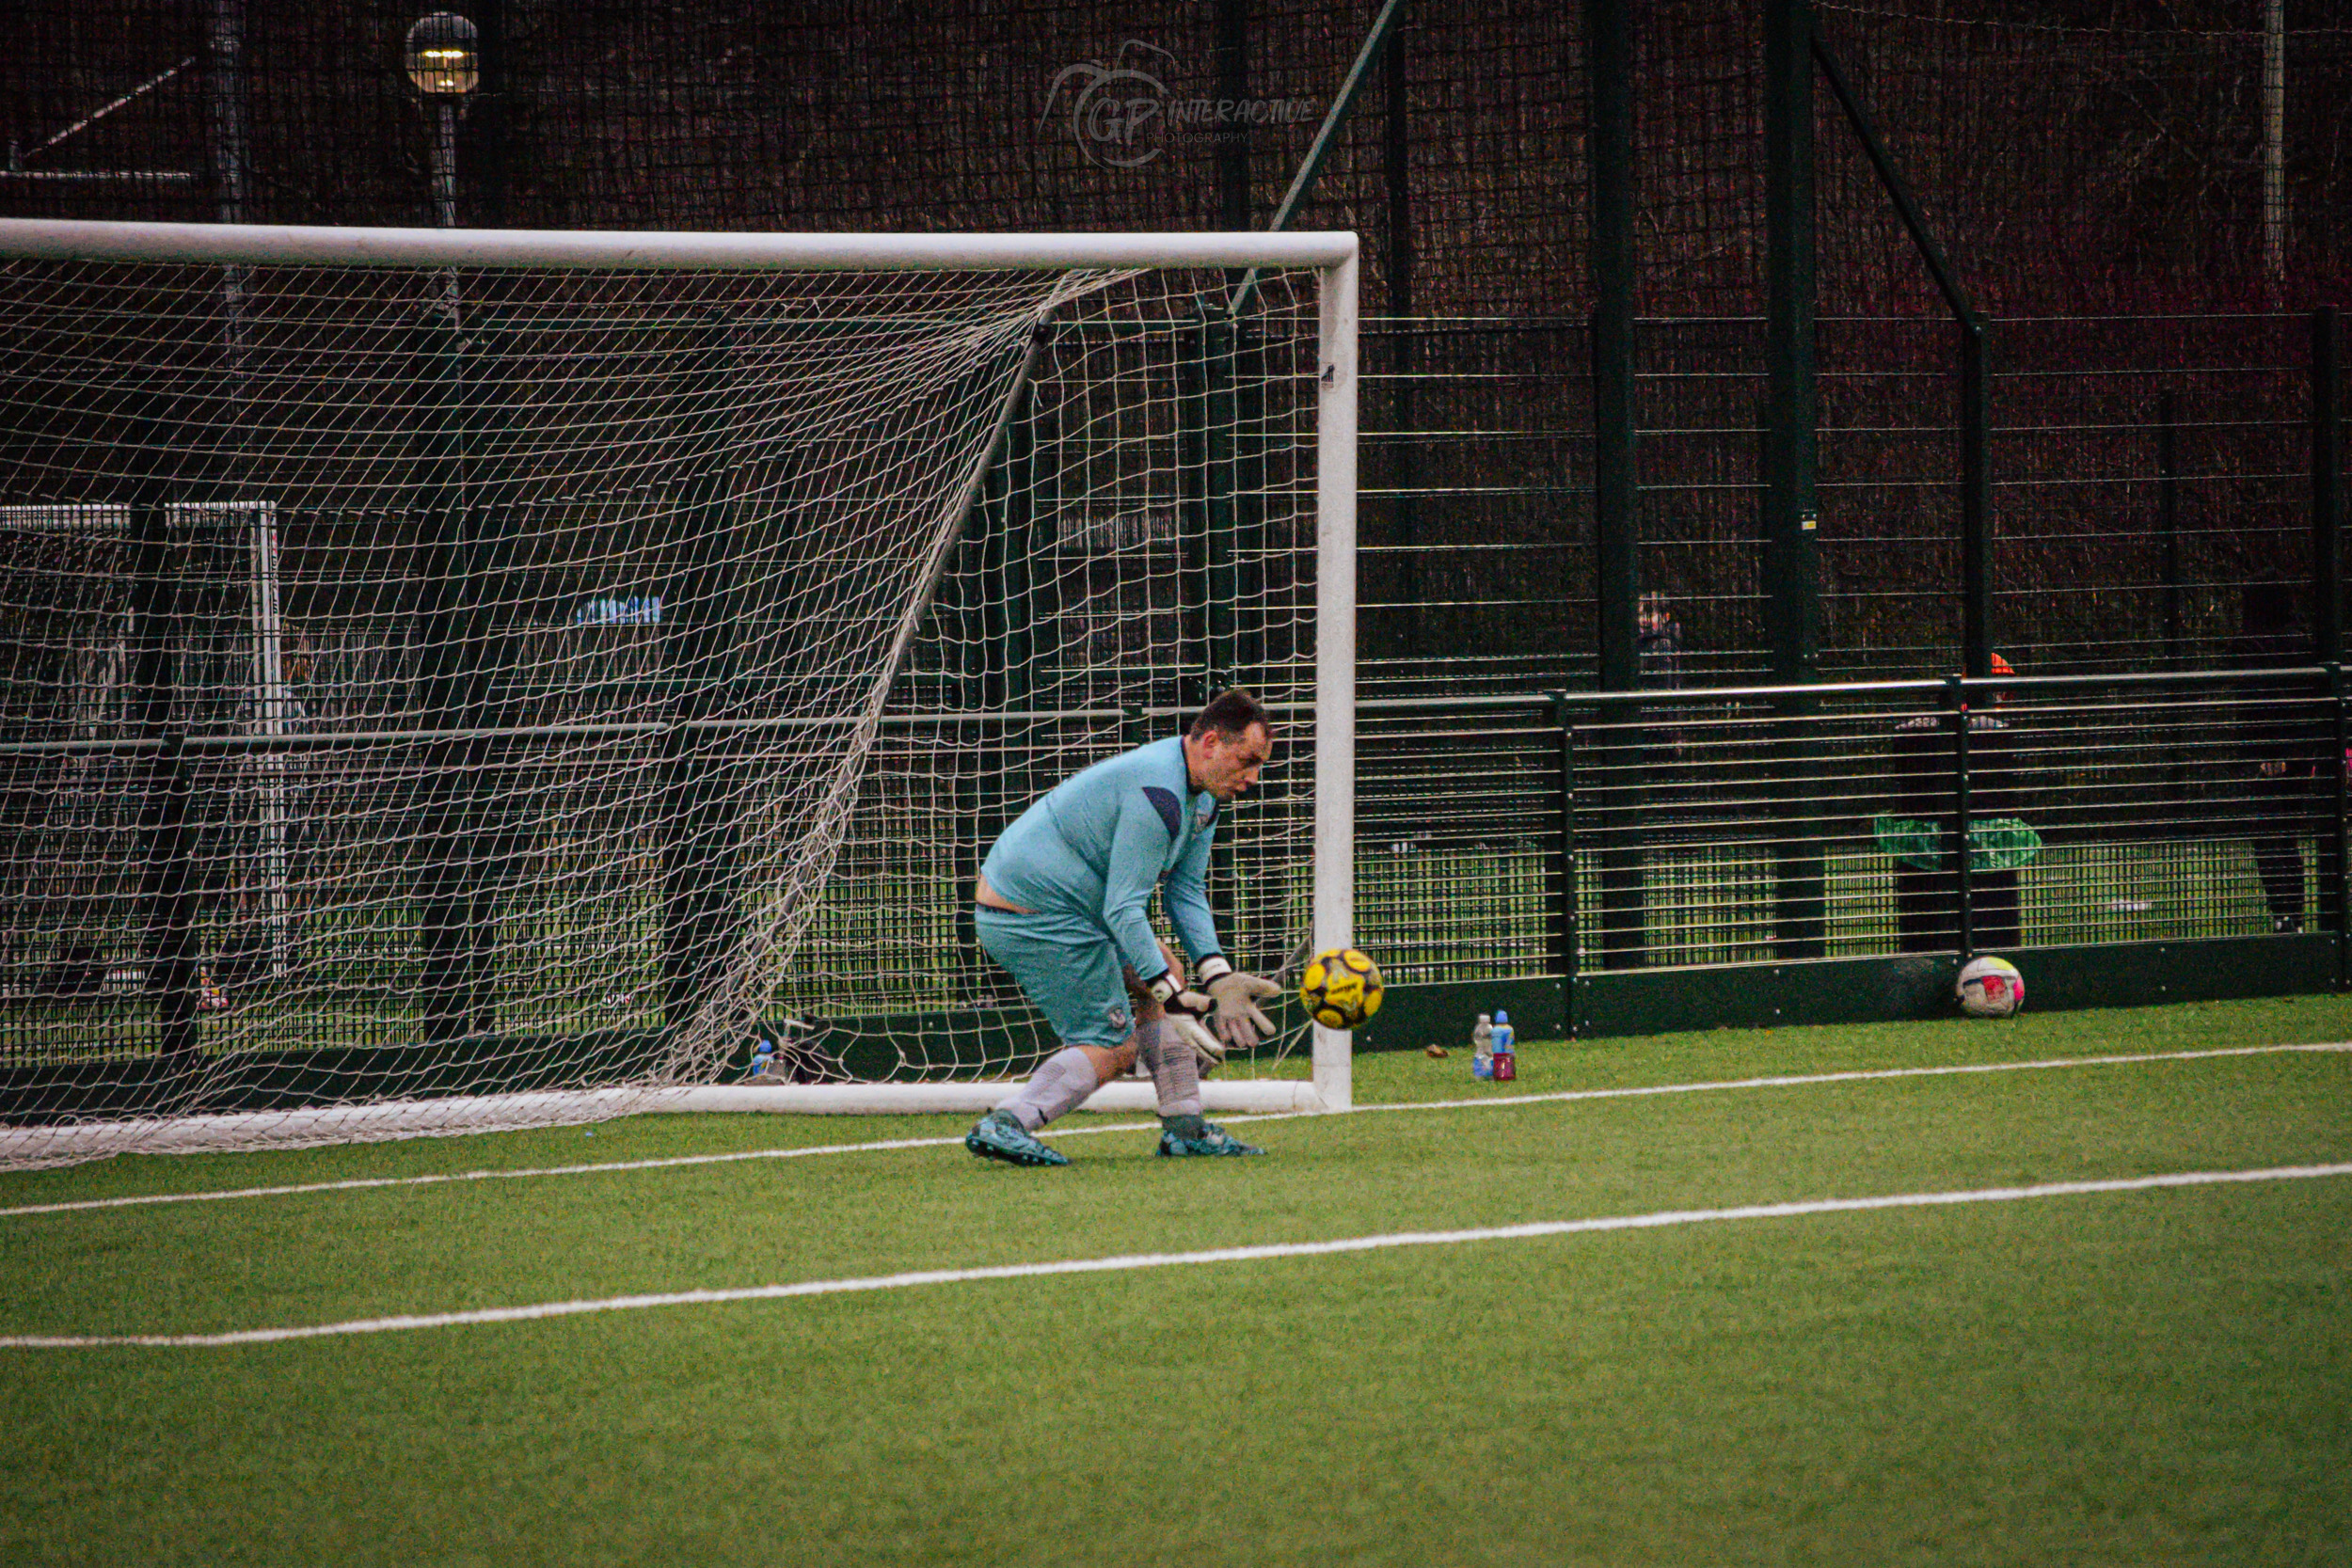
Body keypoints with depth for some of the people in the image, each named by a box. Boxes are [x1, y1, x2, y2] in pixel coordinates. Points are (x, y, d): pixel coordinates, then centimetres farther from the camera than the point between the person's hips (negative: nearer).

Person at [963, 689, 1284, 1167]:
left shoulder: (1202, 795, 10)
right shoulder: (1158, 795, -25)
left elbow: (1186, 891, 10)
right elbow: (1123, 909, -27)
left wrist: (1216, 976, -3)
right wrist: (1172, 996, -30)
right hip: (1039, 919, -11)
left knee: (1166, 975, 17)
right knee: (1113, 1048, -8)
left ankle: (1184, 1129, 17)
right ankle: (1006, 1124, -17)